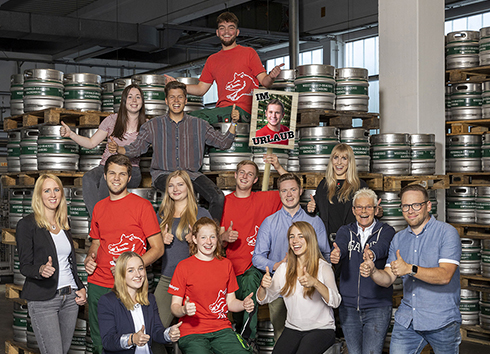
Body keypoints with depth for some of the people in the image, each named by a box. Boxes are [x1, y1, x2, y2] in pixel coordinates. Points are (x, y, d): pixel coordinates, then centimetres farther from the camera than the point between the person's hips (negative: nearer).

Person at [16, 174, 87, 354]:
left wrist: (80, 287, 9)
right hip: (42, 300, -6)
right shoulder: (27, 224, -4)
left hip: (70, 298, 6)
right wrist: (41, 270, -28)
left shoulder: (63, 224, 14)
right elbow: (25, 266, -7)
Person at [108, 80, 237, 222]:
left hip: (191, 173, 2)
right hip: (163, 173, -2)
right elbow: (136, 149, 12)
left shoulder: (199, 125, 13)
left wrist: (233, 123, 1)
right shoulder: (153, 125, 11)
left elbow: (224, 142, 15)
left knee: (218, 197, -25)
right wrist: (118, 149, -7)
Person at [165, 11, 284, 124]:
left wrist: (271, 77, -22)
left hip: (242, 111, -6)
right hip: (221, 108, 6)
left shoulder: (248, 53, 8)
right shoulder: (212, 60, 22)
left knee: (195, 117, -27)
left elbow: (264, 81, 2)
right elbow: (201, 89, 22)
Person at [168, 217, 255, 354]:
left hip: (222, 329, 3)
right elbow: (175, 306, 0)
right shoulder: (183, 267, 0)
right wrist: (184, 310, -22)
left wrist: (243, 304, -6)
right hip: (192, 332, -3)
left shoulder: (225, 264, 12)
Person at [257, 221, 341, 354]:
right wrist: (263, 286, -16)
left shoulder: (323, 267, -6)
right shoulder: (284, 268, 7)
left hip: (321, 329, -4)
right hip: (293, 329, 4)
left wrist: (315, 283, -37)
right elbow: (264, 299, 7)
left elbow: (335, 302, -20)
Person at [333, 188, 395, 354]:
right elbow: (340, 245, -15)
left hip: (377, 306, -3)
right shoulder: (345, 231, 8)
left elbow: (382, 247, -22)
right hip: (348, 306, 3)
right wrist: (336, 254, -40)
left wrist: (372, 254, -46)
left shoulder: (386, 231, 0)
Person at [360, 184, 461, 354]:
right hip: (406, 319, 4)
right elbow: (388, 279, 6)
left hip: (441, 320, -4)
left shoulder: (447, 233, -8)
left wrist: (410, 269, -31)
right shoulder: (398, 239, 10)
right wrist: (372, 271, -15)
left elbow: (445, 275, -20)